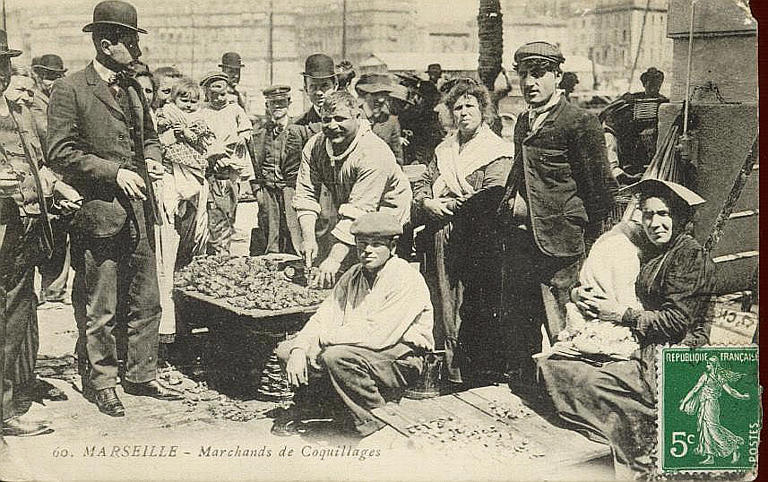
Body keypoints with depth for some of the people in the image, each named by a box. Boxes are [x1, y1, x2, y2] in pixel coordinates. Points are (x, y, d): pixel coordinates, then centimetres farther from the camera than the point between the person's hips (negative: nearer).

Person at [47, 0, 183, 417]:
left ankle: (141, 376, 25)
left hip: (139, 212, 7)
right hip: (98, 213, -7)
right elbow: (61, 152, -11)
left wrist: (151, 160, 6)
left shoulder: (132, 89, 15)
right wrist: (115, 172, -16)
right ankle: (101, 384, 17)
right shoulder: (69, 90, -7)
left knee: (146, 302, 12)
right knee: (99, 311, 2)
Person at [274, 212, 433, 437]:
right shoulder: (353, 276, 8)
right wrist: (299, 348, -15)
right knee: (286, 350, -2)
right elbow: (324, 317, 4)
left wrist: (322, 337, -17)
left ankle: (374, 422, -15)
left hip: (401, 361, -7)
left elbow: (377, 336, -25)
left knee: (336, 357, -34)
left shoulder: (406, 279, -17)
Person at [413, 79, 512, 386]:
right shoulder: (444, 149, 22)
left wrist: (450, 205, -12)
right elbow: (421, 184, 20)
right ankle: (444, 372, 15)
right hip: (440, 240, 7)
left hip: (474, 242, -6)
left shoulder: (498, 151, -1)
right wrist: (427, 202, -2)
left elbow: (490, 196, -14)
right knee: (442, 305, 7)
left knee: (473, 311, -6)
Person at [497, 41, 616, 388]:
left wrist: (590, 236, -3)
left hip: (557, 242, -8)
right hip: (518, 239, 8)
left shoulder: (580, 123, -9)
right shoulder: (523, 121, 16)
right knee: (516, 326, 15)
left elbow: (600, 187, -8)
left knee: (562, 331, -2)